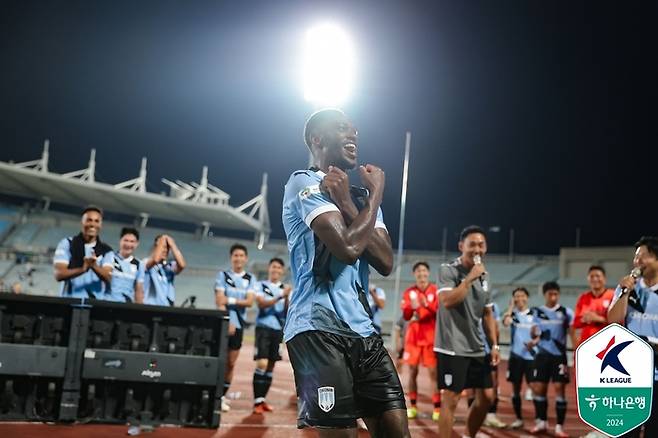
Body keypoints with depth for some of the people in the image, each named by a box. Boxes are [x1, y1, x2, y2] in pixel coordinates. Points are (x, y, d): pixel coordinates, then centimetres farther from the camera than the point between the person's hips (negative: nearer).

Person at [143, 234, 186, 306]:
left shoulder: (170, 267, 12)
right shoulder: (146, 263, 3)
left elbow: (182, 265, -9)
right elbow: (155, 260, -20)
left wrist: (172, 244, -2)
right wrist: (162, 241, -5)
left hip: (167, 307, 4)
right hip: (150, 305, -4)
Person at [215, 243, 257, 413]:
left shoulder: (250, 279, 9)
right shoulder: (223, 275, 2)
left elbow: (249, 302, -2)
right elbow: (219, 301, -7)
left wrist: (230, 300, -11)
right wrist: (226, 322, -16)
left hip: (238, 324, 3)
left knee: (231, 363, 6)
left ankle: (223, 395, 14)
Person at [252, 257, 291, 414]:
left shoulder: (286, 288, 12)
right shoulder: (261, 285, 3)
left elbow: (288, 311, 5)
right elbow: (262, 303, -12)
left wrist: (287, 298, -13)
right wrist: (280, 296, -22)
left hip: (278, 330, 4)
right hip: (264, 327, -4)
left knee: (271, 366, 8)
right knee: (262, 363, -15)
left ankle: (262, 399, 17)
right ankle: (257, 401, -12)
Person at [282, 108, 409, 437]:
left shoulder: (362, 196, 20)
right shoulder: (304, 183, -3)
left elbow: (385, 263, 4)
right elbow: (348, 247, -18)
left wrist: (347, 203, -4)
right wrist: (376, 193, -3)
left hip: (362, 329, 8)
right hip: (319, 327, -7)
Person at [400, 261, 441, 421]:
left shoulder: (436, 291, 0)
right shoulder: (409, 292, 5)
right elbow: (405, 316, 0)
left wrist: (427, 306, -21)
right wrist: (412, 308, -20)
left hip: (431, 338, -2)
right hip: (413, 338, 2)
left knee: (433, 372, -5)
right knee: (412, 371, 4)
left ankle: (437, 408, -4)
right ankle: (412, 406, 13)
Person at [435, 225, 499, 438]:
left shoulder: (484, 276, 12)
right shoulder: (448, 270, -9)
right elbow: (447, 301, -25)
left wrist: (494, 344, 12)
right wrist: (470, 278, -21)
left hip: (476, 348, 8)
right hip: (452, 347, -8)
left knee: (486, 397, 12)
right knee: (451, 399, -7)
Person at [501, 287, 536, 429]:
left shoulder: (533, 314, 3)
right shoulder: (512, 313, 3)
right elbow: (505, 322, -19)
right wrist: (511, 306, -13)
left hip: (531, 356, -1)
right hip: (516, 355, 1)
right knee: (516, 388, 6)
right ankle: (519, 419, 16)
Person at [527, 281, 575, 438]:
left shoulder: (566, 312, -2)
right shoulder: (537, 312, 7)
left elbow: (572, 334, -2)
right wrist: (534, 336, -9)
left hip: (559, 356, -3)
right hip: (542, 355, 3)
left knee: (559, 389, -6)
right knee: (538, 388, 4)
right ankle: (542, 422, 19)